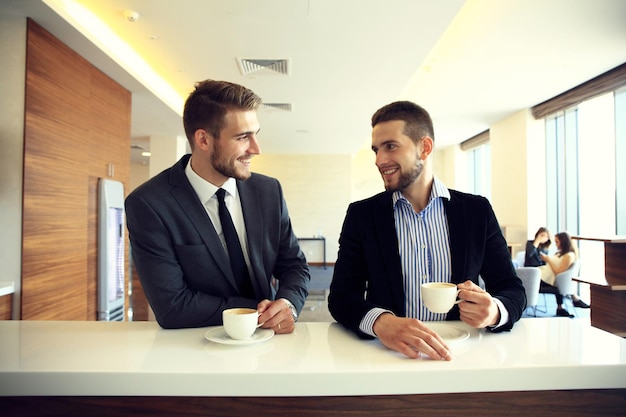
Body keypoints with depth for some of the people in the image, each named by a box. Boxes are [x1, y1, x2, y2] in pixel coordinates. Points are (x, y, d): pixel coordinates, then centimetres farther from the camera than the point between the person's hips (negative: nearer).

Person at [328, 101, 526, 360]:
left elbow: (513, 291, 5)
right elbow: (341, 295, -8)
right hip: (388, 354, -1)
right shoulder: (361, 215, 0)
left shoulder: (477, 211, 3)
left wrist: (494, 311, -19)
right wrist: (380, 322, -29)